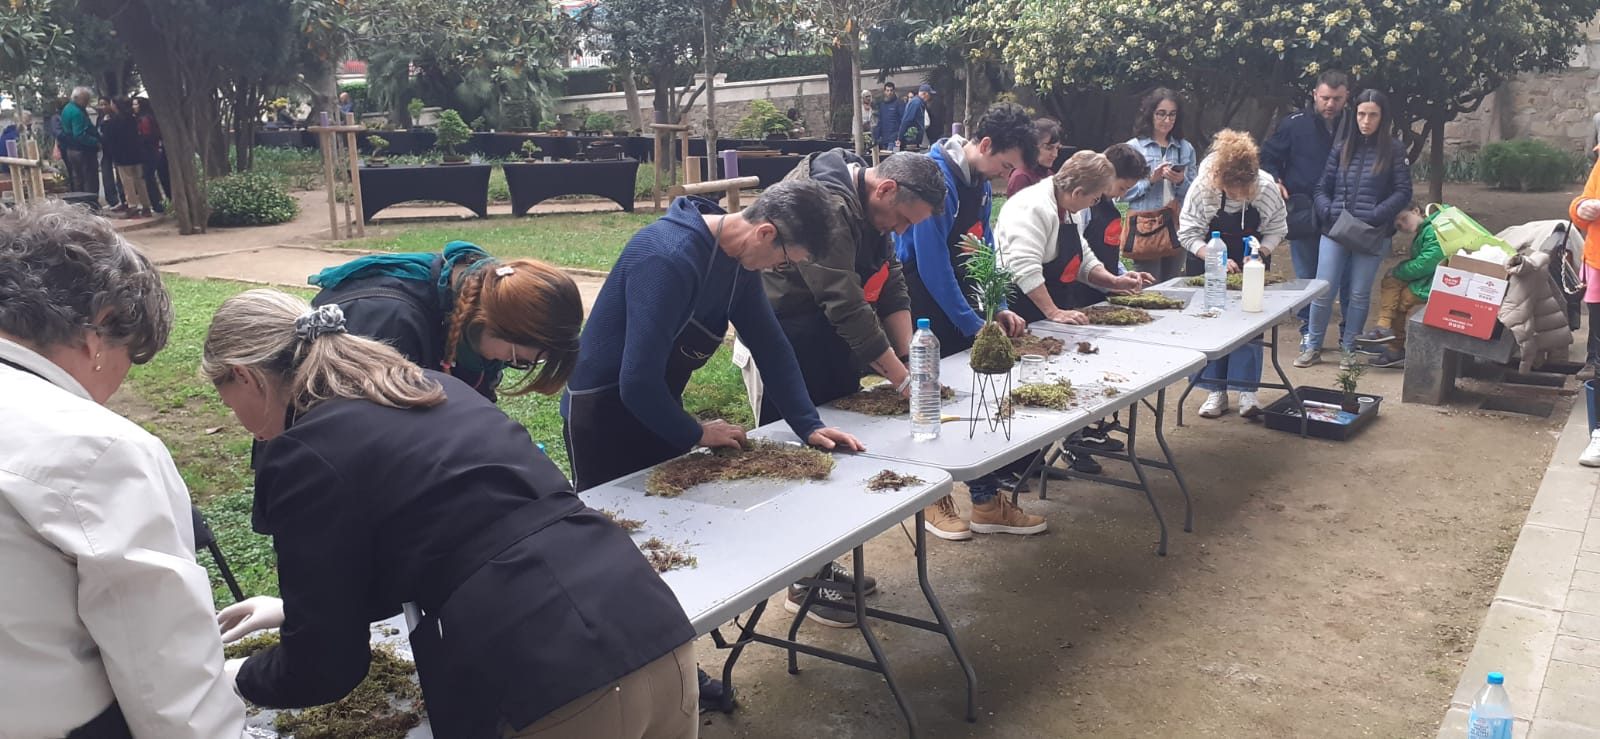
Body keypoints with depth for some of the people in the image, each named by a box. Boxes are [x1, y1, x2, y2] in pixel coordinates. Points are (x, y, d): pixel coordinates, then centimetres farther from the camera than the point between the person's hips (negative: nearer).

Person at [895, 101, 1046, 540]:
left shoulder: (979, 181, 6)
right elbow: (932, 265, -25)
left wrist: (999, 308, 3)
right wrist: (975, 326, -20)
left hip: (956, 300, 8)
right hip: (925, 304, -8)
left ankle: (986, 500, 18)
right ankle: (935, 501, 19)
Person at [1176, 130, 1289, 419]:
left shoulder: (1267, 187, -22)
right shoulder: (1202, 188, -26)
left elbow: (1276, 230, -7)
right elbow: (1188, 233, -17)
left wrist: (1260, 254, -23)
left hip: (1252, 262, 1)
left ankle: (1246, 391, -1)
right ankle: (1216, 392, 2)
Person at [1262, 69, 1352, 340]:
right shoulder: (1295, 125, -1)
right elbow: (1268, 158, 9)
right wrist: (1275, 181, -10)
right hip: (1303, 215, 0)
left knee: (1346, 279, 1)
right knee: (1306, 279, 9)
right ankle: (1308, 333, 19)